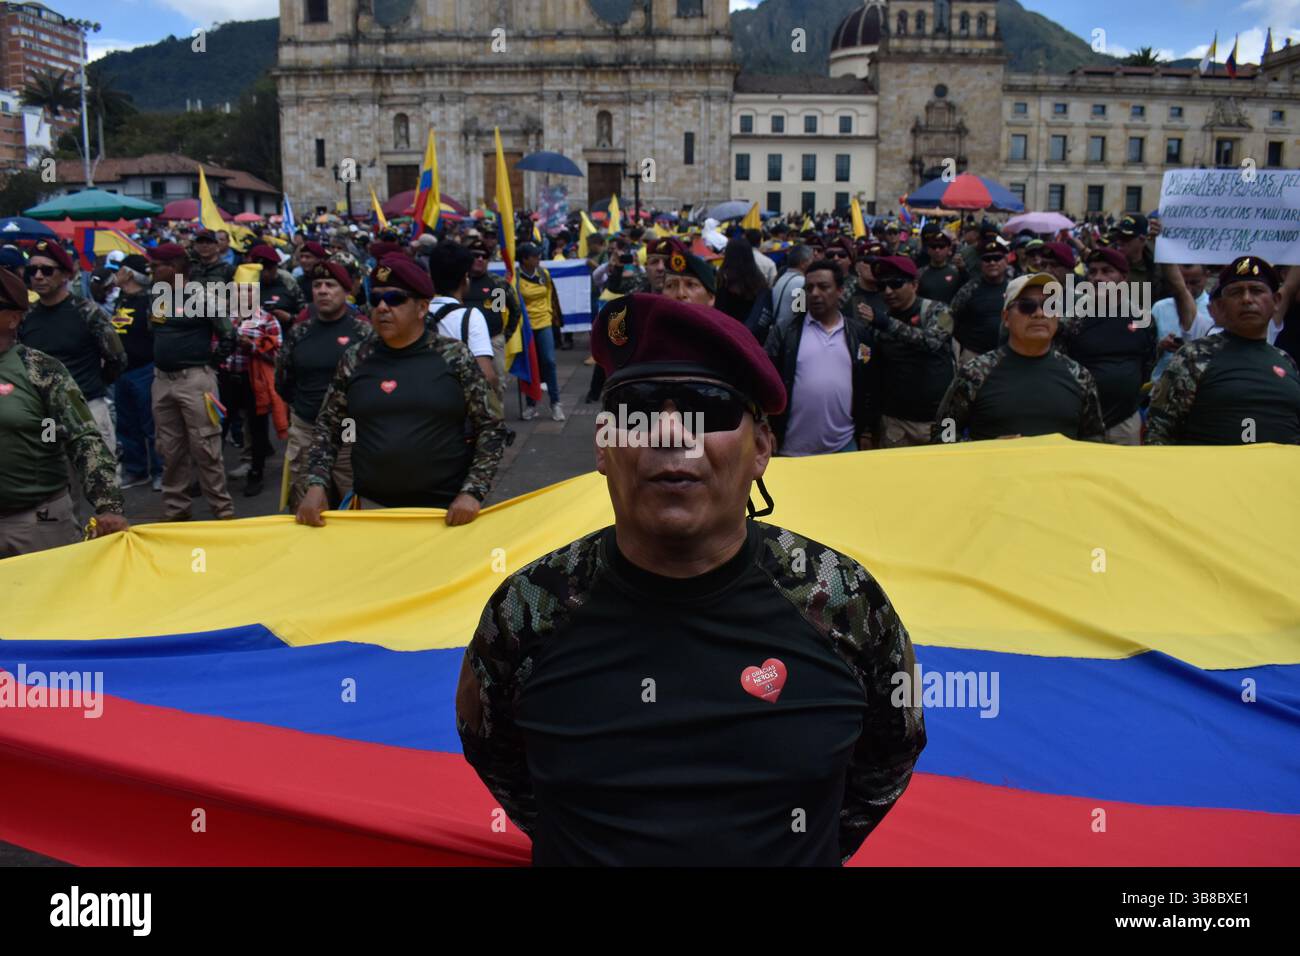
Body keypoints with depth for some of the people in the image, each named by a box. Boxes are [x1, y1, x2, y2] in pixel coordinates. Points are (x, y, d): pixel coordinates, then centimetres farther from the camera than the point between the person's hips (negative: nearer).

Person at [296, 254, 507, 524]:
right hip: (373, 507, 2)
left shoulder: (455, 357, -5)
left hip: (447, 511, -2)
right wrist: (316, 485, -2)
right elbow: (328, 426, 11)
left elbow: (491, 428, -3)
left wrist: (472, 492, -12)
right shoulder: (355, 360, 3)